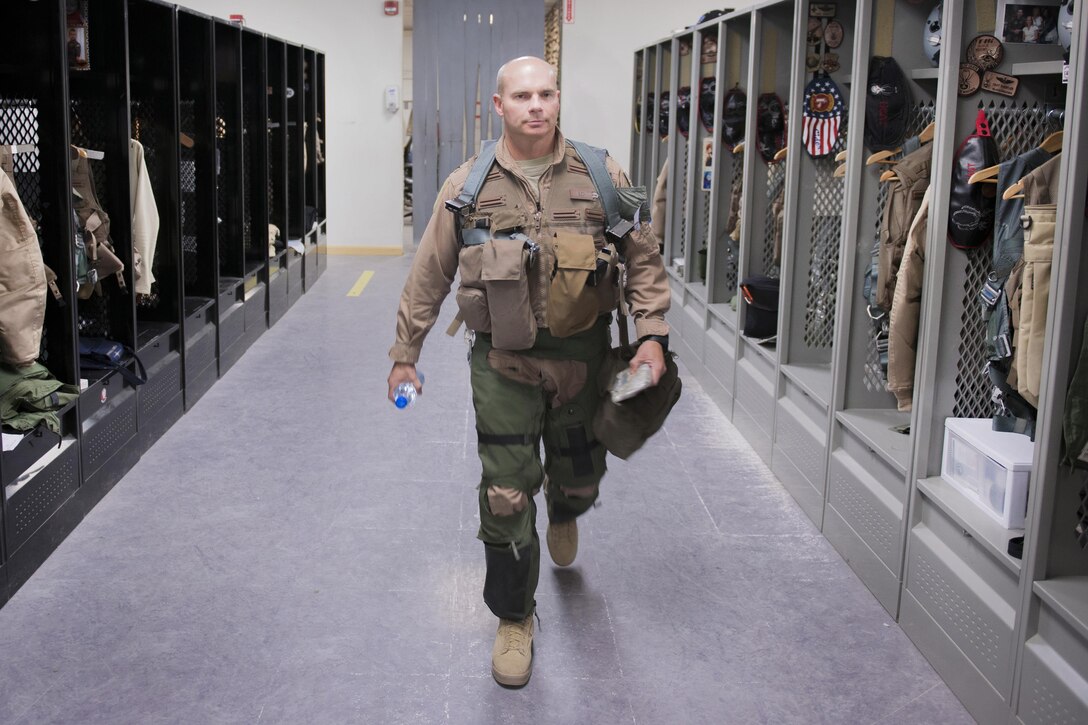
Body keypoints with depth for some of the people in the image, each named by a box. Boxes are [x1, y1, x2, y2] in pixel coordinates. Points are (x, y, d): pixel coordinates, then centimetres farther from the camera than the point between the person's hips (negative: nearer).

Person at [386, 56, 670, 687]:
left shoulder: (602, 177, -1)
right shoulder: (467, 186, -1)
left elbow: (644, 260, 2)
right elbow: (429, 278, 6)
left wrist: (652, 335, -9)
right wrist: (406, 354, 9)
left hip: (582, 355, 1)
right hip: (504, 363, -1)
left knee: (580, 475, 18)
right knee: (505, 498, -1)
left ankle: (564, 513, 58)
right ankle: (515, 620, 19)